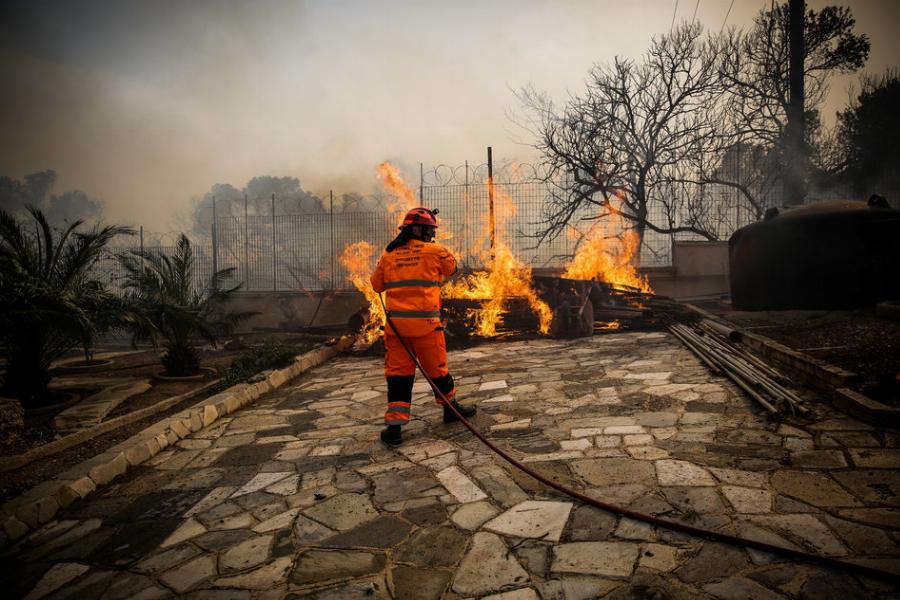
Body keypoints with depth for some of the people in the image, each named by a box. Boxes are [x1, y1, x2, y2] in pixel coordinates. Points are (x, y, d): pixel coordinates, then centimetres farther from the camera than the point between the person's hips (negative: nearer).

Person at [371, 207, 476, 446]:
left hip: (396, 322, 3)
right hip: (425, 321, -3)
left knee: (398, 372, 5)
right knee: (437, 368, 13)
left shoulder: (388, 254, 9)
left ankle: (394, 426, 2)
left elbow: (377, 285, 16)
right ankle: (451, 407, 33)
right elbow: (452, 267, 18)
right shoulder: (433, 250, 0)